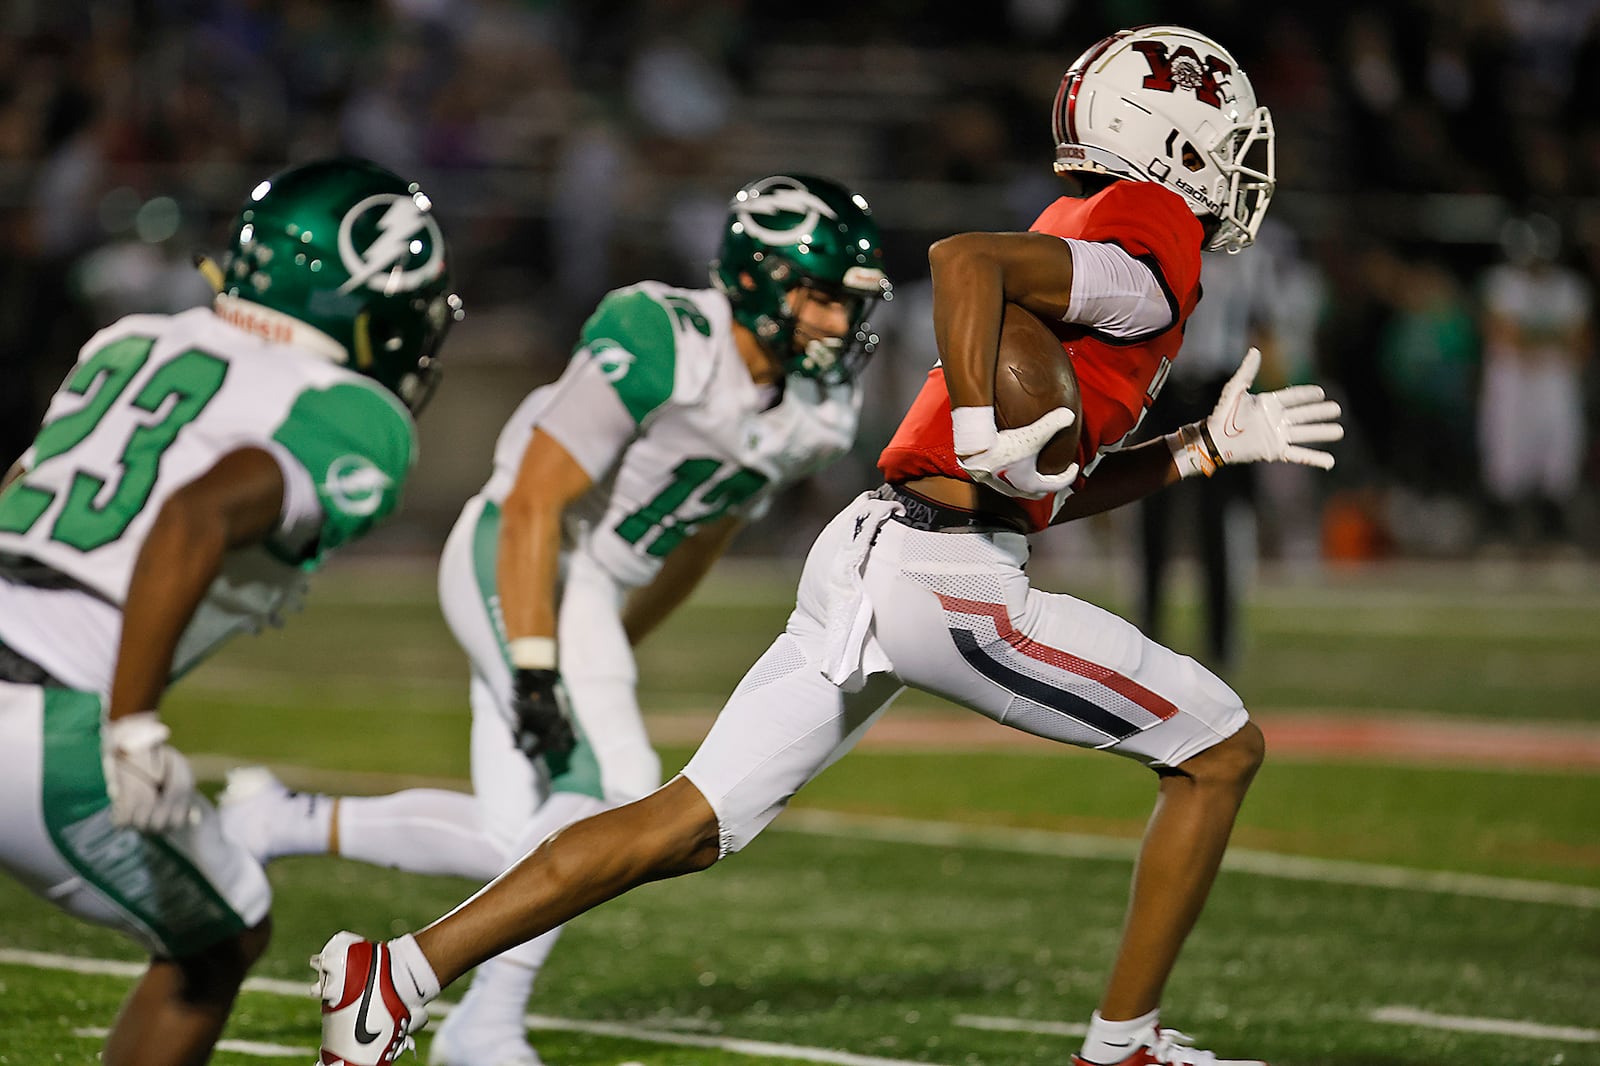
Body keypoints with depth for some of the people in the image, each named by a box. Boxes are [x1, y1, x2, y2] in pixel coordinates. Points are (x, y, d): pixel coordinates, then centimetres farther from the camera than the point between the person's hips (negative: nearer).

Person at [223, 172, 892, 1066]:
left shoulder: (817, 411, 2)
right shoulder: (659, 346, -22)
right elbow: (534, 504, -22)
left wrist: (615, 652, 23)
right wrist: (536, 672, -25)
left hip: (587, 590, 9)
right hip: (513, 563, -9)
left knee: (520, 845, 4)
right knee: (612, 785, -19)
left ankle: (282, 822, 17)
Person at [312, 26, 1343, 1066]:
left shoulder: (1083, 238, 22)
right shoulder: (1151, 262, -8)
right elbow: (964, 258, -25)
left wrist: (1209, 445, 26)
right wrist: (986, 438, -25)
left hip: (864, 551, 9)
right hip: (949, 579, -9)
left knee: (687, 826, 9)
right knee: (1222, 752, 6)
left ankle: (401, 973, 6)